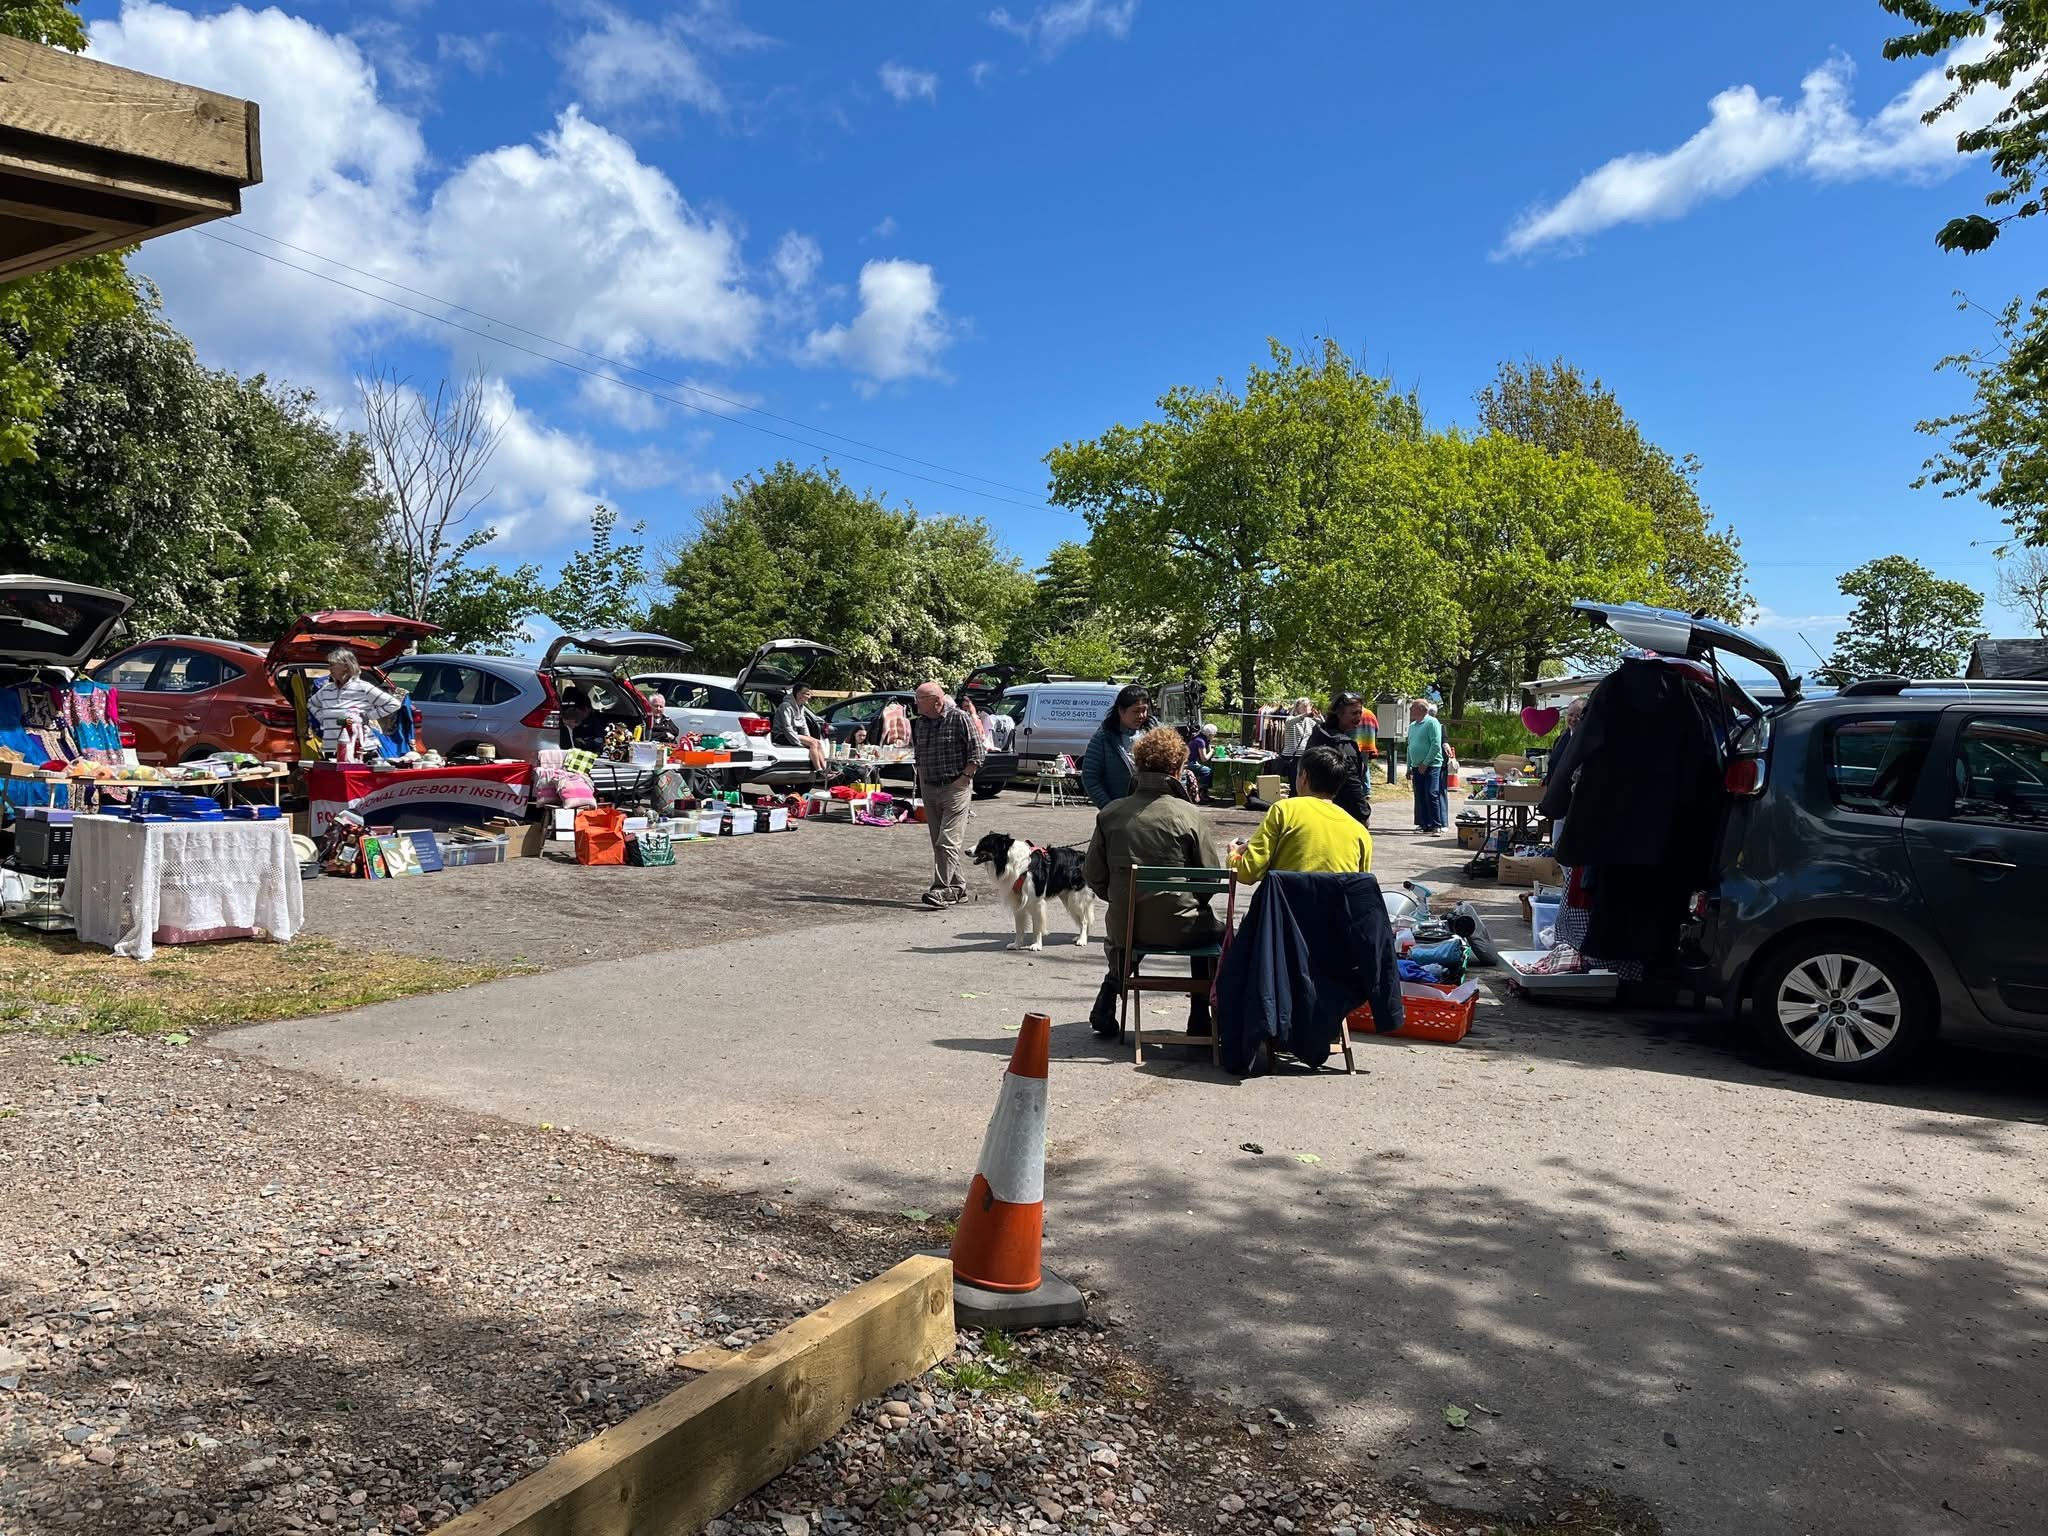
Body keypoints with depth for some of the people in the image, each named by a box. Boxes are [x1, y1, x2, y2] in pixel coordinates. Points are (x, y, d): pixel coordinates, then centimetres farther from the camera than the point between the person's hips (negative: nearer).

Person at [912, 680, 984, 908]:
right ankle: (957, 887, 17)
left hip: (955, 787, -7)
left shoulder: (959, 718, -9)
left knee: (948, 840, -13)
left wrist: (965, 777, -13)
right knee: (938, 842, 9)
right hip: (929, 789, 7)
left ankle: (942, 889, -15)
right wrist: (921, 782, 13)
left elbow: (977, 750, -9)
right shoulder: (920, 723, 11)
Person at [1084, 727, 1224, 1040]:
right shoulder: (1188, 815, -12)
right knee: (1216, 929, 29)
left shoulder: (1110, 814, -5)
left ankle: (1106, 1004, 26)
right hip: (1177, 926, -2)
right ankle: (1201, 1021, 28)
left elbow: (1093, 876, 0)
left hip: (1123, 923, 3)